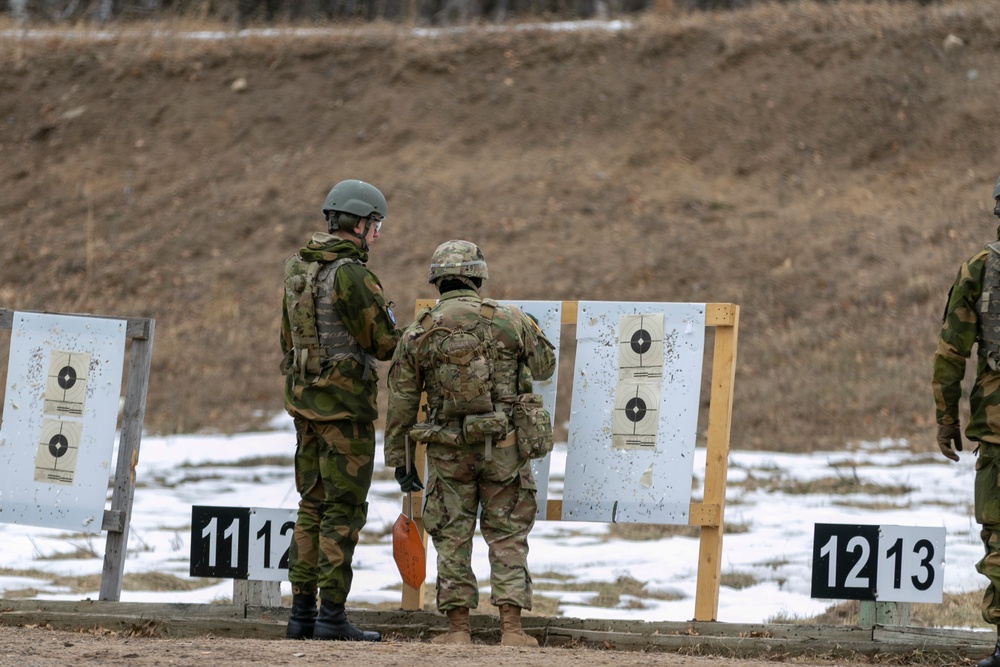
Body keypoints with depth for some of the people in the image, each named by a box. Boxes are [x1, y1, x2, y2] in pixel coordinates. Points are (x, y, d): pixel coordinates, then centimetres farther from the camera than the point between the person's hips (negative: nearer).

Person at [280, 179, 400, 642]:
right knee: (343, 512, -4)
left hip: (304, 398, 8)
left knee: (312, 507, 12)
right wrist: (413, 337, 9)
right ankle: (332, 617, -4)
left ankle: (302, 613, 11)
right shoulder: (350, 275, -17)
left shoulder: (297, 268, 10)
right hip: (345, 403, -8)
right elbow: (385, 343, -14)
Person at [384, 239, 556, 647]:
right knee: (507, 537, 7)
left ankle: (458, 628, 7)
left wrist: (400, 460, 11)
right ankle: (511, 627, 2)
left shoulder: (418, 334, -1)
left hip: (449, 451, 0)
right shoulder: (510, 321, -2)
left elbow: (401, 403, 3)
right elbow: (544, 367, 15)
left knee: (452, 539, 9)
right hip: (504, 446, 0)